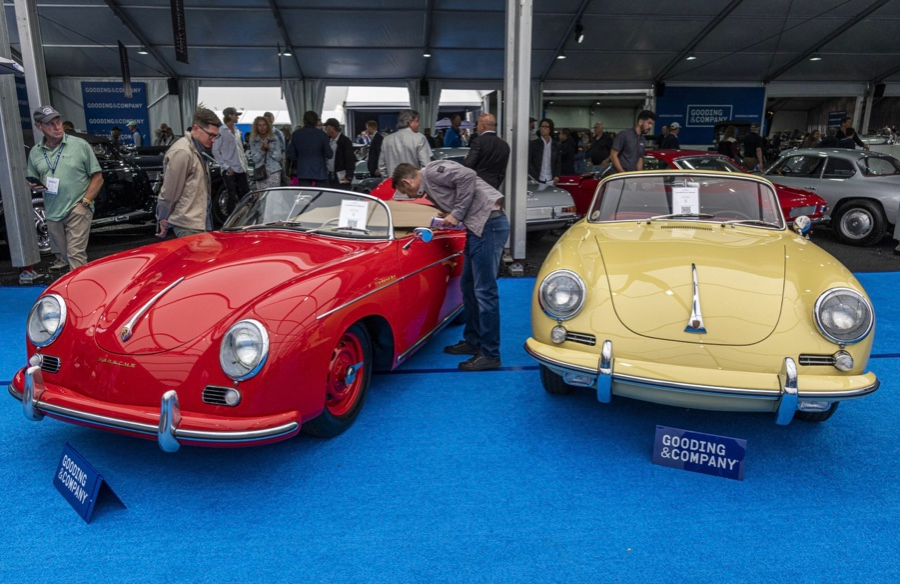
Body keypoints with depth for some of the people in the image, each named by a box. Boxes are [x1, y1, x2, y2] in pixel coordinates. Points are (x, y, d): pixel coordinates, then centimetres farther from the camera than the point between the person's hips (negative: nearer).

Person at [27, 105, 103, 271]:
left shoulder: (80, 145, 0)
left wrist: (85, 201, -9)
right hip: (52, 214, 5)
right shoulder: (35, 153, 11)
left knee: (76, 255, -14)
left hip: (78, 211, -4)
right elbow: (32, 182, 21)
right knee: (61, 256, 9)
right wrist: (35, 185, -4)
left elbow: (97, 177, 0)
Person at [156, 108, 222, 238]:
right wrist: (164, 219, -4)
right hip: (188, 226, -9)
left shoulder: (198, 151, 13)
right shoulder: (182, 153, -16)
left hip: (199, 222, 9)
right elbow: (169, 192, -13)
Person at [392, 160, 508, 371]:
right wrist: (451, 217, 10)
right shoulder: (429, 189, 22)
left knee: (485, 290, -7)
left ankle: (490, 354, -1)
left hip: (489, 223, -10)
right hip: (480, 227, 10)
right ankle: (472, 341, 29)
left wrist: (457, 214, -14)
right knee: (468, 285, 17)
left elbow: (467, 176, -18)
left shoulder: (432, 171, -6)